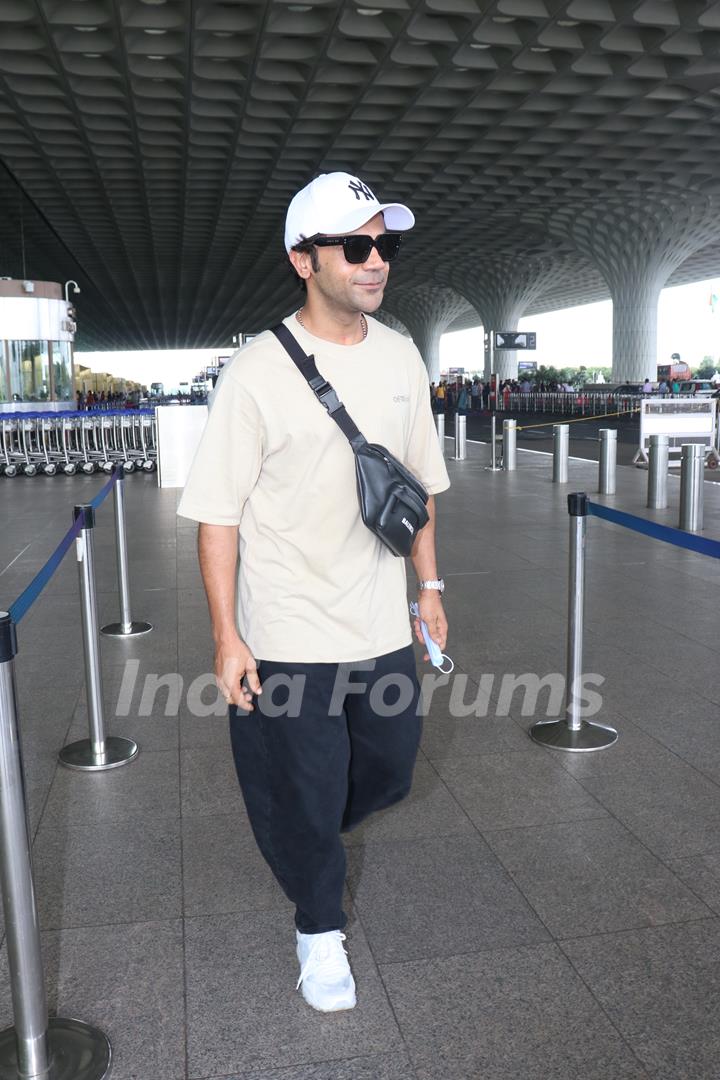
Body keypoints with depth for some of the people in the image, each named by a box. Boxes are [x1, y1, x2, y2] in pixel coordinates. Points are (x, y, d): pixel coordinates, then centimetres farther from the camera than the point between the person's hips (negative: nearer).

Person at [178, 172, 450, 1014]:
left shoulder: (402, 358, 3)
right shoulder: (257, 372, -15)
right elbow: (218, 514, -13)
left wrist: (429, 585, 12)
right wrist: (226, 638, -14)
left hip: (382, 628, 5)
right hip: (287, 638, -5)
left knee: (388, 772, 19)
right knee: (305, 795, 11)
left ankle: (305, 838, 51)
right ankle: (319, 928, 39)